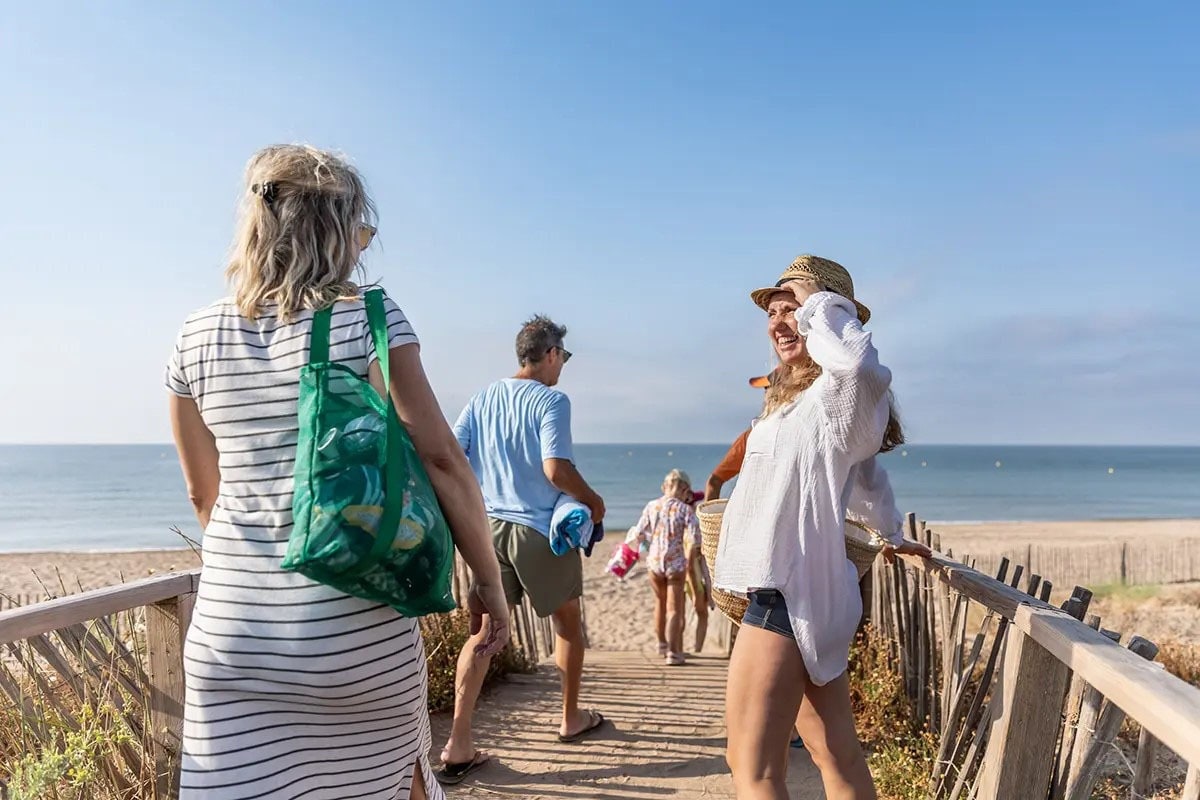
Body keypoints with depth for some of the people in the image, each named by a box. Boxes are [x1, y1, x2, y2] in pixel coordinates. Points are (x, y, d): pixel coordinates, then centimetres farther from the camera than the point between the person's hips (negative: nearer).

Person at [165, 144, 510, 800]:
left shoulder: (197, 340, 3)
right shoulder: (369, 319, -9)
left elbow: (204, 495, 11)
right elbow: (441, 460, -12)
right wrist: (489, 580, -3)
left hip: (231, 628, 3)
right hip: (357, 627, -3)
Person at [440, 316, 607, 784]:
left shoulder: (483, 399, 6)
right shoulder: (551, 400, -12)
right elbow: (556, 469, -22)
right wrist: (592, 502, -6)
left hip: (490, 526, 5)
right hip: (542, 530, -4)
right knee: (567, 621, 17)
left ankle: (458, 744, 4)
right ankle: (571, 719, 32)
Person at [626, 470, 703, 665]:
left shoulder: (651, 506, 0)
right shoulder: (685, 510, -8)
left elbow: (639, 534, 0)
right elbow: (693, 538, -14)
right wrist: (690, 559, 1)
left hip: (654, 562, 3)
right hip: (676, 563, -3)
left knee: (660, 603, 23)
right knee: (674, 609, 4)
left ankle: (662, 644, 37)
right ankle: (673, 653, 1)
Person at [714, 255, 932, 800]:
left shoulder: (839, 396, -12)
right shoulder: (797, 399, 18)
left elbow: (863, 367, -40)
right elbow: (867, 476, 32)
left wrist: (819, 303, -22)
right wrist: (892, 534, 47)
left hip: (788, 595, -10)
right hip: (800, 591, 10)